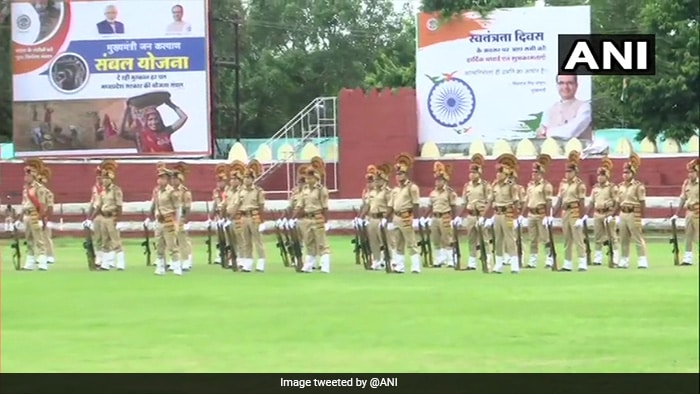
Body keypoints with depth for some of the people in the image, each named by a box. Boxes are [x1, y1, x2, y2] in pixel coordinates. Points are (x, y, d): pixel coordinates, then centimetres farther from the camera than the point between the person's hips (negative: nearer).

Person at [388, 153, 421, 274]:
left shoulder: (412, 187, -5)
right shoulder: (395, 190, 15)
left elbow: (415, 204, -10)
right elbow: (391, 206, 16)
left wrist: (415, 219, -16)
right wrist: (390, 221, 12)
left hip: (407, 218, -7)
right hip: (396, 218, 7)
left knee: (411, 243, -6)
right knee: (398, 244, 9)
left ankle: (415, 267, -5)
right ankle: (399, 267, 13)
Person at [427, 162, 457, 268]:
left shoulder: (450, 192, -6)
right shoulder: (433, 193, 11)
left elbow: (453, 207, -7)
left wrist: (453, 219, -12)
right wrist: (429, 217, 7)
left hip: (445, 218, -6)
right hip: (435, 218, 6)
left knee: (447, 240, -3)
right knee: (436, 240, 9)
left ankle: (450, 261, 2)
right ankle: (440, 259, 18)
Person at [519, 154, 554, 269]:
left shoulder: (546, 185, -8)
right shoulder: (530, 185, 13)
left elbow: (548, 202, -13)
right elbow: (526, 201, 16)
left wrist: (547, 216, -19)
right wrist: (522, 215, 11)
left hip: (541, 214, -7)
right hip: (531, 215, 7)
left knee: (545, 238, -5)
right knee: (533, 240, 8)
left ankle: (549, 261, -3)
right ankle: (532, 261, 11)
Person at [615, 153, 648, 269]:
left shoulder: (638, 186, -8)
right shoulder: (620, 186, 10)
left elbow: (642, 202, -9)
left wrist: (641, 217, -13)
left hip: (633, 214, -7)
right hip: (623, 214, 7)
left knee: (638, 238, -5)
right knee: (623, 239, 10)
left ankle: (642, 262, -4)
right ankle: (624, 261, 16)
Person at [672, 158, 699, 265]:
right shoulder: (686, 183, 9)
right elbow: (683, 199, 13)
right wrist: (677, 214, 12)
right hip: (689, 212, 5)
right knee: (688, 235, 5)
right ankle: (688, 258, 7)